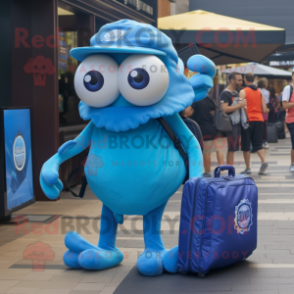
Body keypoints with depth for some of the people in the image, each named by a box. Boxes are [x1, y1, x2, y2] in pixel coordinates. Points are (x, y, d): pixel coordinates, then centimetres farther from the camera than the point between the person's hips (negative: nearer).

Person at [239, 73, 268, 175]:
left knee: (246, 146, 5)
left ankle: (248, 168, 7)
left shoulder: (243, 92, -4)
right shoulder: (260, 92, 10)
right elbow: (264, 110, 7)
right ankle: (263, 161, -16)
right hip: (259, 120, 4)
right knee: (258, 144, 7)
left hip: (248, 120, -4)